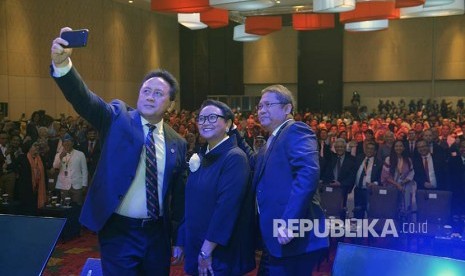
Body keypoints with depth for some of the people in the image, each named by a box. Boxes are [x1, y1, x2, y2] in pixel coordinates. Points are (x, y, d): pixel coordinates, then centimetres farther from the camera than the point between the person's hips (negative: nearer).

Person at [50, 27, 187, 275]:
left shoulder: (177, 143, 4)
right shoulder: (117, 118, -3)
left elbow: (178, 195, 8)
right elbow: (83, 98, -21)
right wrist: (61, 62, -39)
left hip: (158, 233, 3)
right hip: (119, 231, -3)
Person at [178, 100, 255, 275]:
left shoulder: (235, 158, -15)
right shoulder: (201, 157, 8)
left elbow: (227, 206, -22)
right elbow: (192, 203, 11)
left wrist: (206, 251, -21)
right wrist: (181, 241, 11)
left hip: (221, 254, -7)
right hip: (196, 249, 7)